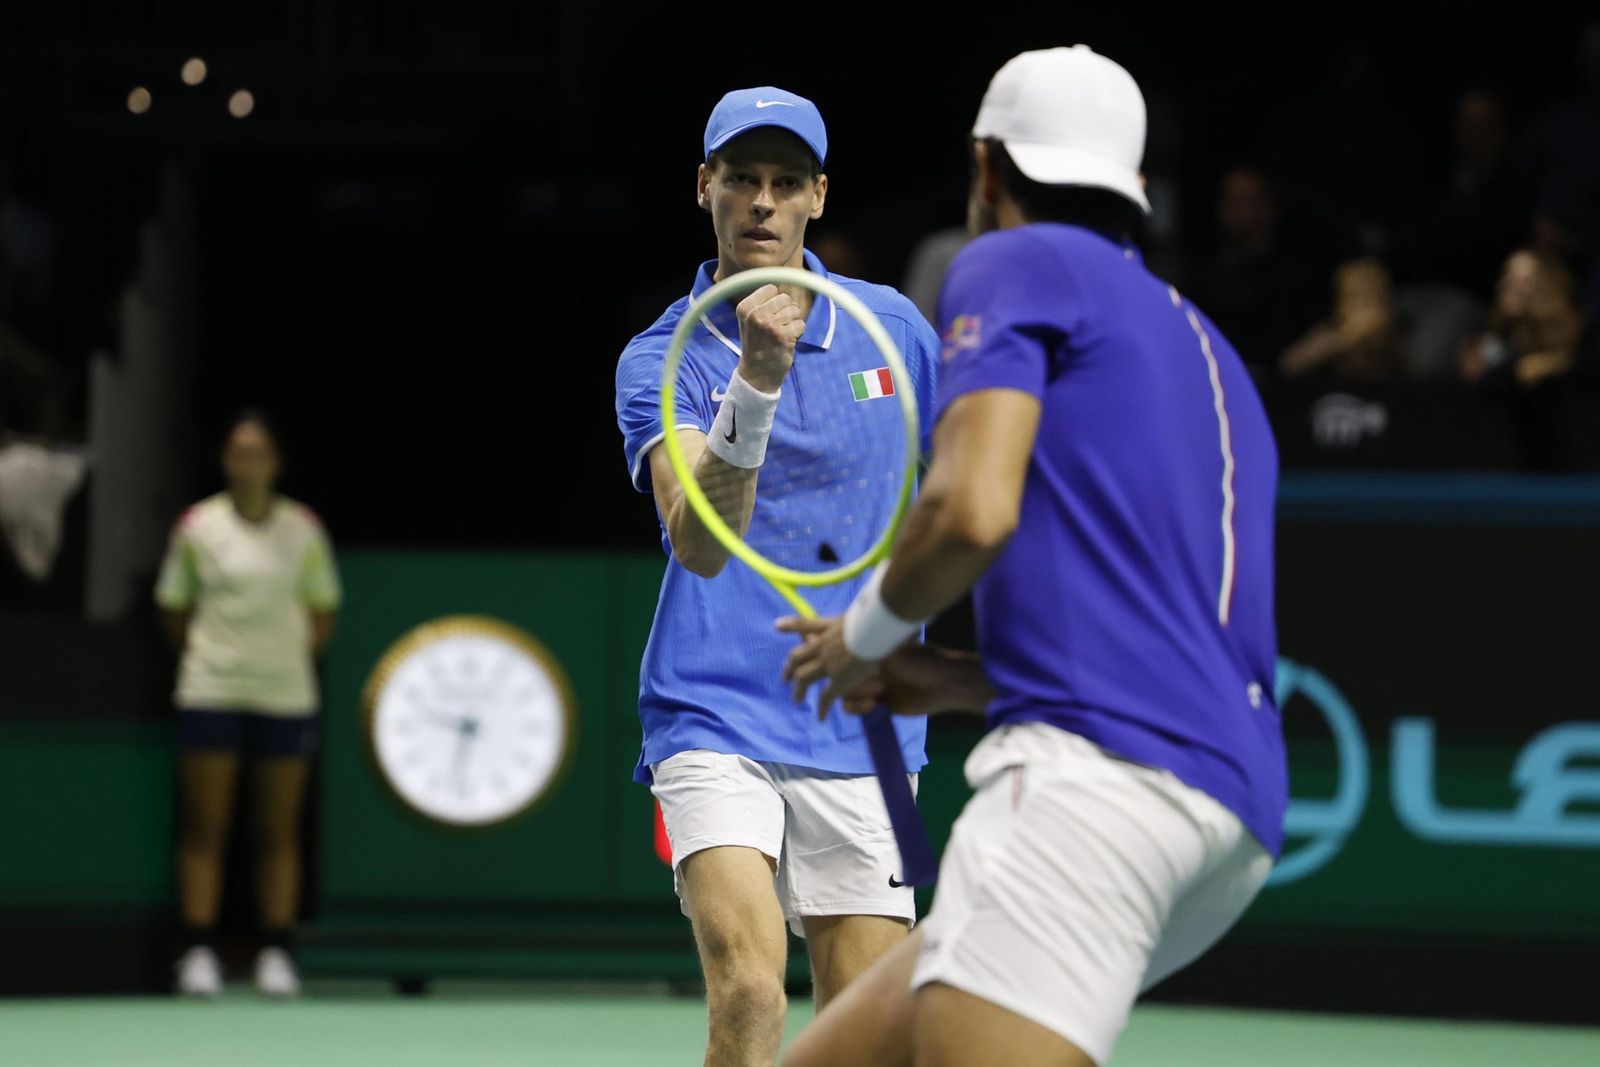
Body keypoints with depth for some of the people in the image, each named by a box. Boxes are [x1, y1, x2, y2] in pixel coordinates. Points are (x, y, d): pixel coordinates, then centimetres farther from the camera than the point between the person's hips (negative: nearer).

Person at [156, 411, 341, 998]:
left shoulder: (304, 529, 5)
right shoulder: (197, 526, 3)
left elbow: (322, 617, 12)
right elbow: (173, 610, 10)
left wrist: (292, 654, 2)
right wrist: (208, 652, 4)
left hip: (286, 696, 1)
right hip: (211, 694, -1)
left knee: (279, 833, 2)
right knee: (204, 828, -3)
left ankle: (275, 954, 5)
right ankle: (199, 954, -2)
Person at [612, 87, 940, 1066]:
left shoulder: (892, 327, 5)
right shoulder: (663, 360, -4)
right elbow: (701, 543, -22)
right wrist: (754, 387, -34)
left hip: (860, 729, 3)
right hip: (716, 718, -3)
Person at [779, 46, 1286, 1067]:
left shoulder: (1017, 265, 6)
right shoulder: (1208, 350, 30)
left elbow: (973, 510, -11)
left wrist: (867, 634, 9)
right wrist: (954, 681, 29)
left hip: (1096, 767, -9)